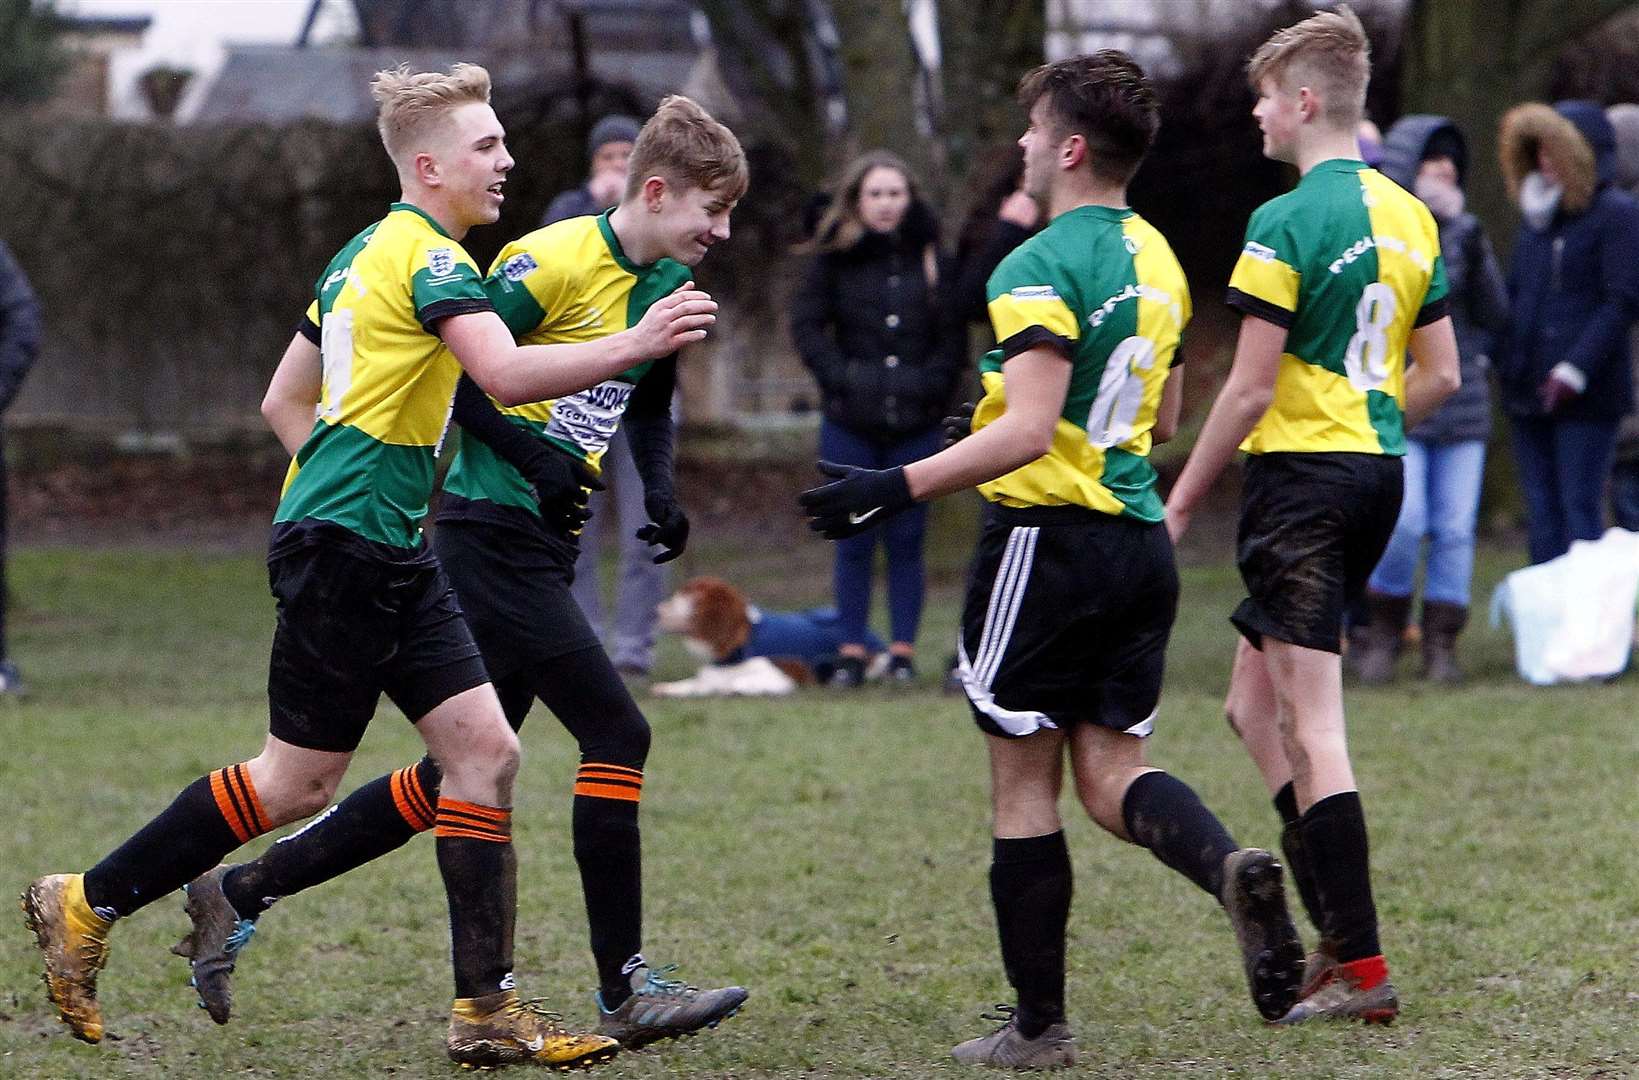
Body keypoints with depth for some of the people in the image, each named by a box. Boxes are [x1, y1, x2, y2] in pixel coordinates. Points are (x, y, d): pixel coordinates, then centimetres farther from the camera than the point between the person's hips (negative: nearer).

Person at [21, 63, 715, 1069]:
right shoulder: (427, 253, -13)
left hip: (390, 551, 10)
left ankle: (487, 1010, 0)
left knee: (484, 750, 2)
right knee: (299, 782, -2)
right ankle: (84, 905, 10)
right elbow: (506, 374, -29)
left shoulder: (370, 252, 17)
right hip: (346, 550, -10)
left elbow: (284, 399, 22)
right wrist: (637, 343, -30)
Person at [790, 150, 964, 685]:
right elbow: (806, 326, 0)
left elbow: (953, 334, 6)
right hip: (850, 425, -1)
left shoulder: (932, 259, 5)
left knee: (906, 540, 2)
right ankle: (851, 651, 7)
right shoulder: (834, 258, 2)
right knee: (854, 541, 2)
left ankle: (903, 651, 7)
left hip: (916, 425, 1)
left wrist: (930, 384, -8)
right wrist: (844, 379, -10)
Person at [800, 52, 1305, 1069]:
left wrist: (898, 487, -23)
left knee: (1024, 784, 3)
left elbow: (1029, 430, -23)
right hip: (1140, 542, 8)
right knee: (1111, 771, 9)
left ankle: (1039, 1024, 7)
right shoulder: (1157, 259, 12)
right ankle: (1232, 867, -21)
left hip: (1049, 538, -8)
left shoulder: (1041, 267, -15)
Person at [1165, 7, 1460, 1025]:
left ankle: (1361, 966, -7)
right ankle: (1338, 926, 12)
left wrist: (1181, 503, -7)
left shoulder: (1286, 224, -14)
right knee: (1256, 703, 17)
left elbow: (1251, 387, -15)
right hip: (1379, 477, 8)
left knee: (1311, 727, -5)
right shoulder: (1410, 216, 10)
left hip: (1300, 474, -8)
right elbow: (1441, 376, 12)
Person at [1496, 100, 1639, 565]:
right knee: (1542, 510, 8)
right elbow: (1513, 295, 22)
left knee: (1579, 508, -9)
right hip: (1529, 391, 7)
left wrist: (1576, 369, -19)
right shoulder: (1537, 215, 16)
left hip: (1586, 395, -7)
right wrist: (1492, 355, 9)